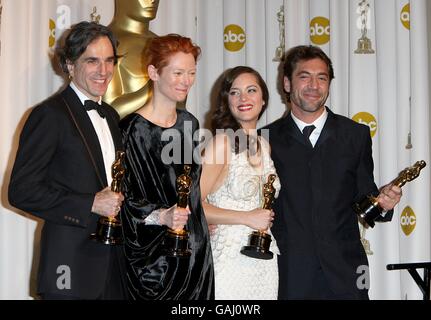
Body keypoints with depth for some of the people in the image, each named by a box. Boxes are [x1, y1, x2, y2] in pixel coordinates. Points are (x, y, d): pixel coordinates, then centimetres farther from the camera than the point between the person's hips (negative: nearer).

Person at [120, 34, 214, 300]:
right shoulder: (133, 128, -12)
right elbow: (123, 198, -13)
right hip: (154, 252, -6)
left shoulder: (189, 123, 9)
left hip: (195, 247, 6)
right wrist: (161, 216, -26)